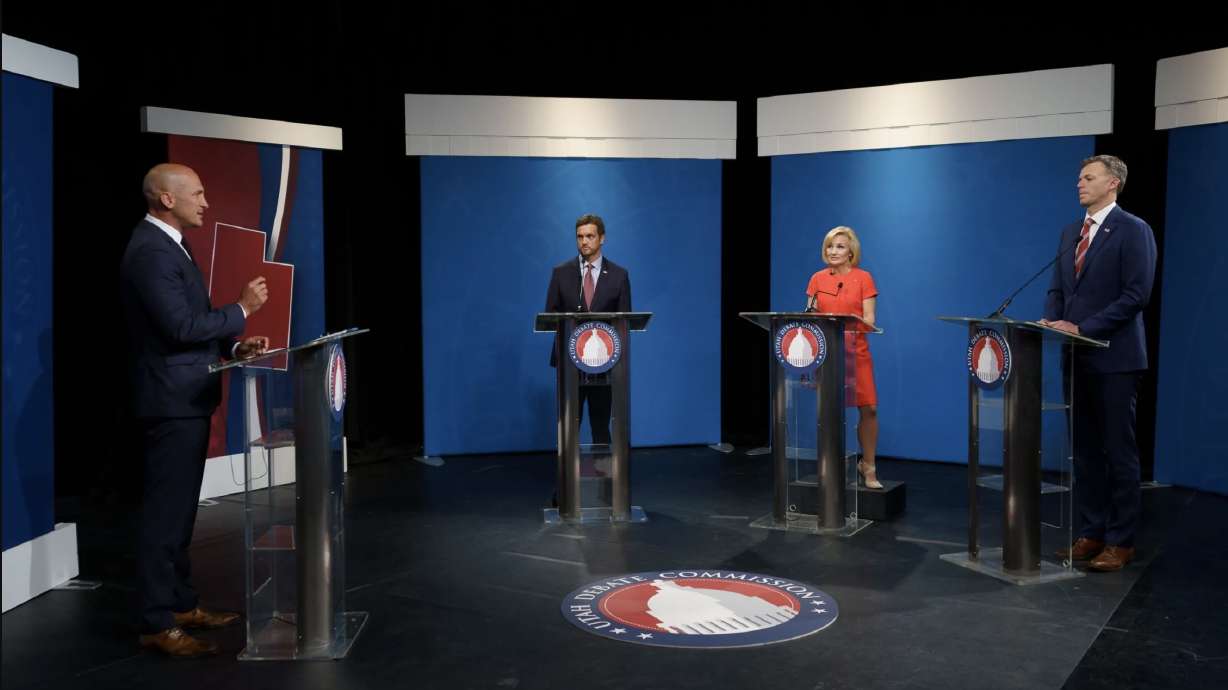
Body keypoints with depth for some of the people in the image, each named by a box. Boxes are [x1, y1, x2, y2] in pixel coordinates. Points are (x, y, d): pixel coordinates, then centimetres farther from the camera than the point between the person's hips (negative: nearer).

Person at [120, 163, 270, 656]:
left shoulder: (168, 245, 15)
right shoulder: (151, 251, -18)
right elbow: (182, 327, -24)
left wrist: (234, 346, 6)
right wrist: (242, 309, -14)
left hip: (185, 399, 11)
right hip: (173, 402, -11)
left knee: (178, 510, 16)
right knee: (165, 513, -4)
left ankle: (181, 604, 26)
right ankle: (157, 624, 4)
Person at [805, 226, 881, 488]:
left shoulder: (863, 278, 2)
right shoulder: (817, 278, 8)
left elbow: (869, 318, -3)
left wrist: (851, 327, -23)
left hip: (855, 350, -1)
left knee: (868, 408, -6)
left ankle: (868, 466, 9)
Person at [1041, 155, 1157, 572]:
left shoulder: (1133, 231, -7)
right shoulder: (1071, 233, 15)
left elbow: (1136, 295, -15)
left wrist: (1082, 329, -17)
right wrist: (1053, 321, -4)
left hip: (1114, 358, -7)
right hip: (1077, 358, 7)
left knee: (1119, 451, 1)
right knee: (1084, 450, 11)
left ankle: (1120, 541, 9)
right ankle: (1091, 532, 19)